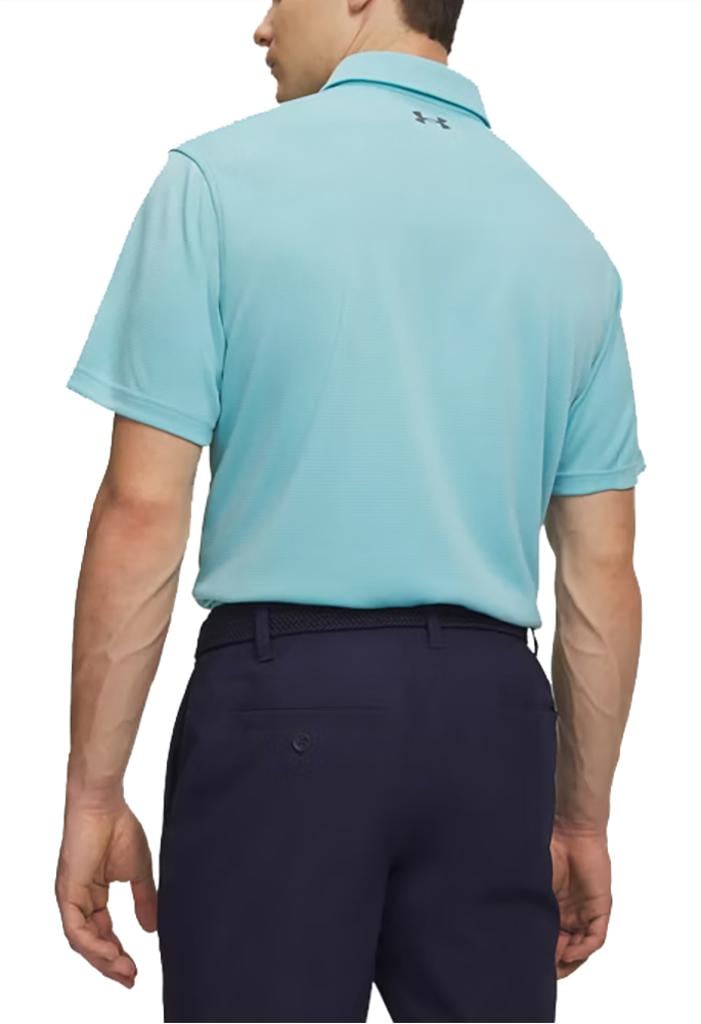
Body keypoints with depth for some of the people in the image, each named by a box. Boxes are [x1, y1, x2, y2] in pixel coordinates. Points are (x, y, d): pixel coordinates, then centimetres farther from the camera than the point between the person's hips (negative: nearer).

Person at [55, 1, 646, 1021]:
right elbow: (602, 571, 9)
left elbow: (143, 516, -9)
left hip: (287, 703, -4)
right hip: (491, 711, 4)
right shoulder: (566, 235, 9)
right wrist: (584, 818, 17)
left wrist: (95, 794, -2)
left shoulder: (220, 179, -4)